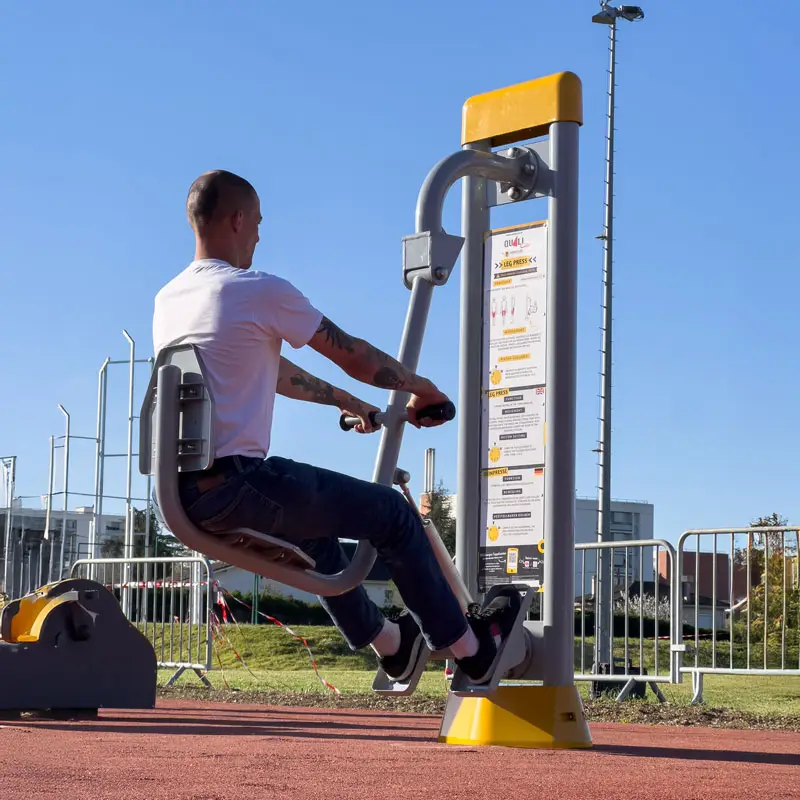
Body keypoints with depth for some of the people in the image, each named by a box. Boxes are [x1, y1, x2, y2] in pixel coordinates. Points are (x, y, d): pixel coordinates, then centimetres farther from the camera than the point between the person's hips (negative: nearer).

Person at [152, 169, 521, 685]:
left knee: (313, 521, 35)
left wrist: (344, 401, 37)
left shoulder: (167, 299, 16)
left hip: (179, 497, 9)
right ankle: (472, 650, 16)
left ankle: (386, 642, 46)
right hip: (237, 485, -9)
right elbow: (355, 356, 0)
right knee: (394, 515, 7)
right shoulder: (261, 291, -9)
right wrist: (421, 387, 19)